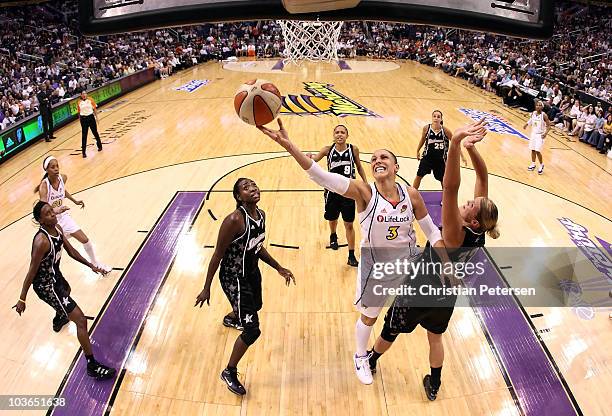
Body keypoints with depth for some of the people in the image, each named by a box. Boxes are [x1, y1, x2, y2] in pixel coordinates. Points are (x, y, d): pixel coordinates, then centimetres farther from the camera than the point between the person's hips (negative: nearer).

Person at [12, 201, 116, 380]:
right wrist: (22, 299, -19)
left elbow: (71, 251, 6)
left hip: (55, 275, 10)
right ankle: (92, 366, -5)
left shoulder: (57, 228, -7)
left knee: (67, 291, 44)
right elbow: (32, 271, -26)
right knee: (81, 320, -13)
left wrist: (91, 265, 7)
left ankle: (59, 317, 81)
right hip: (45, 286, -10)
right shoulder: (41, 241, -32)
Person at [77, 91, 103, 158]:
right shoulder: (79, 102, 1)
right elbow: (79, 112, 8)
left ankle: (99, 146, 34)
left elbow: (95, 108, 1)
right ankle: (84, 152, 2)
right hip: (83, 118, 0)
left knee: (95, 132, 13)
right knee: (84, 135, -1)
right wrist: (80, 119, 7)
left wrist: (96, 117, -3)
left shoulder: (90, 100, -1)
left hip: (91, 117, 0)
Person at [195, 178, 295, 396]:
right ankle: (229, 372, 14)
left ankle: (232, 317, 71)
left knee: (255, 306, 34)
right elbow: (217, 255, -21)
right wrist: (206, 289, -15)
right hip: (234, 278, -8)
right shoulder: (234, 220, -29)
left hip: (252, 272, 9)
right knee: (252, 330, -10)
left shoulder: (261, 214, -5)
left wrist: (279, 268, 13)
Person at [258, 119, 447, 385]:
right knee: (369, 316, 20)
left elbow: (431, 231, 1)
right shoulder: (364, 192, -23)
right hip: (376, 264, -2)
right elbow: (321, 176, -37)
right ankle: (360, 357, 48)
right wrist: (288, 146, -49)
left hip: (409, 261, 2)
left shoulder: (411, 195, -13)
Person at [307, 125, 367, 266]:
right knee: (332, 219, 22)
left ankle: (351, 256, 12)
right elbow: (314, 160, -17)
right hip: (332, 190, 1)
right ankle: (333, 237, 56)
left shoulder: (353, 149, -6)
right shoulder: (328, 150, -7)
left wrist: (366, 183, 6)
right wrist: (309, 157, -40)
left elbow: (359, 167, 7)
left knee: (349, 225, 2)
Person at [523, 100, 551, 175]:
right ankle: (533, 164, 29)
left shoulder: (544, 115, -17)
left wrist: (546, 133, -28)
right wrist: (527, 124, -3)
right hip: (533, 133, 5)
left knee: (537, 151, -8)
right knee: (533, 150, 13)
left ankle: (541, 165, 12)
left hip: (540, 135, -5)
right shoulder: (533, 113, -1)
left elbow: (548, 125, -12)